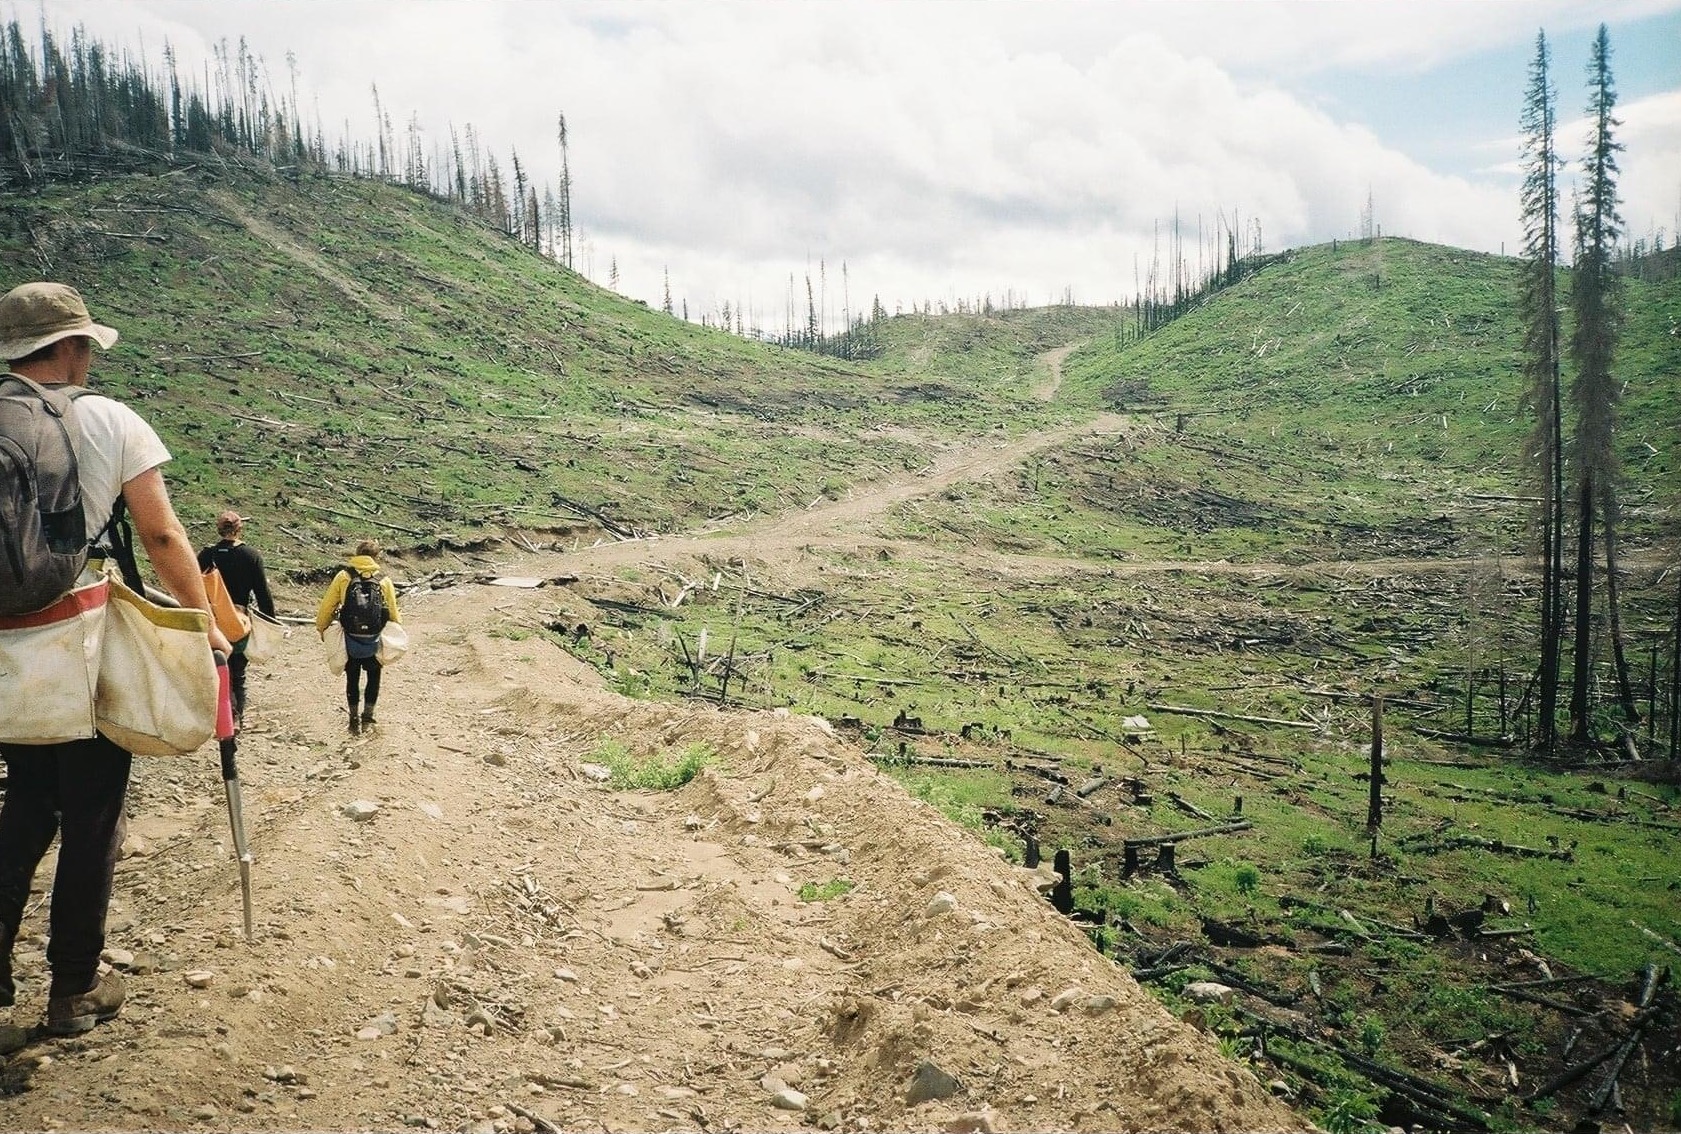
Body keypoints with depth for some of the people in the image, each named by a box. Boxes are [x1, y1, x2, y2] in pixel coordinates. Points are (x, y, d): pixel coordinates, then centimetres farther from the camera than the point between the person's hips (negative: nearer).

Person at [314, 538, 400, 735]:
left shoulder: (344, 576, -5)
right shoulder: (384, 580, -3)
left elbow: (327, 604, -3)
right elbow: (393, 612, 1)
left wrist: (321, 626, 12)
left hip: (350, 640, 0)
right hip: (374, 641, 0)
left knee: (352, 677, 16)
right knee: (373, 676, 18)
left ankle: (354, 719, 19)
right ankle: (368, 715, 14)